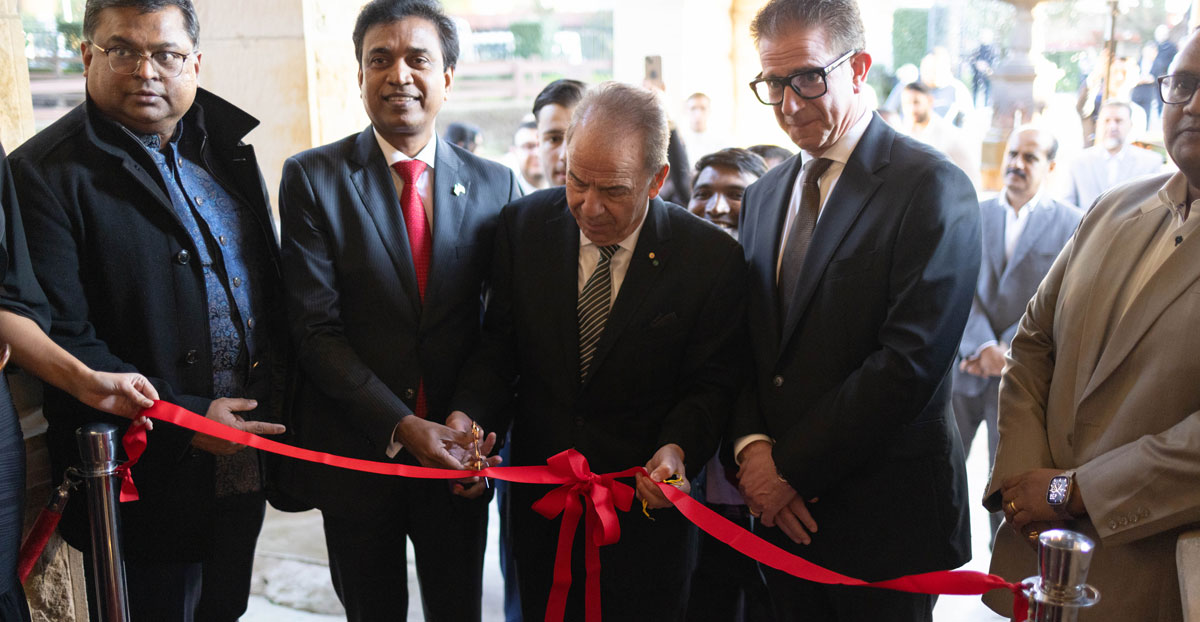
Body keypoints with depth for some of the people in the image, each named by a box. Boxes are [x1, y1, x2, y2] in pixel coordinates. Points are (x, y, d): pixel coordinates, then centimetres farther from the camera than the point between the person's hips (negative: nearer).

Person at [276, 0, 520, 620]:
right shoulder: (311, 177, -6)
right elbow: (316, 330, -11)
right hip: (356, 454, -1)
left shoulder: (496, 185, 0)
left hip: (457, 453, 2)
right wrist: (401, 426, -19)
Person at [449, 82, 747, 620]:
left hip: (647, 502, -2)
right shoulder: (523, 225, -6)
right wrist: (469, 413, -19)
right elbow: (499, 344, -1)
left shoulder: (712, 258, -14)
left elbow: (711, 383, -8)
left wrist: (679, 449, -27)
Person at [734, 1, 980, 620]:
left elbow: (911, 359, -19)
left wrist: (791, 467, -15)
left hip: (883, 519, -5)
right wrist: (750, 445, -8)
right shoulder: (762, 196, 11)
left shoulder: (933, 189, -11)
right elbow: (743, 344, 10)